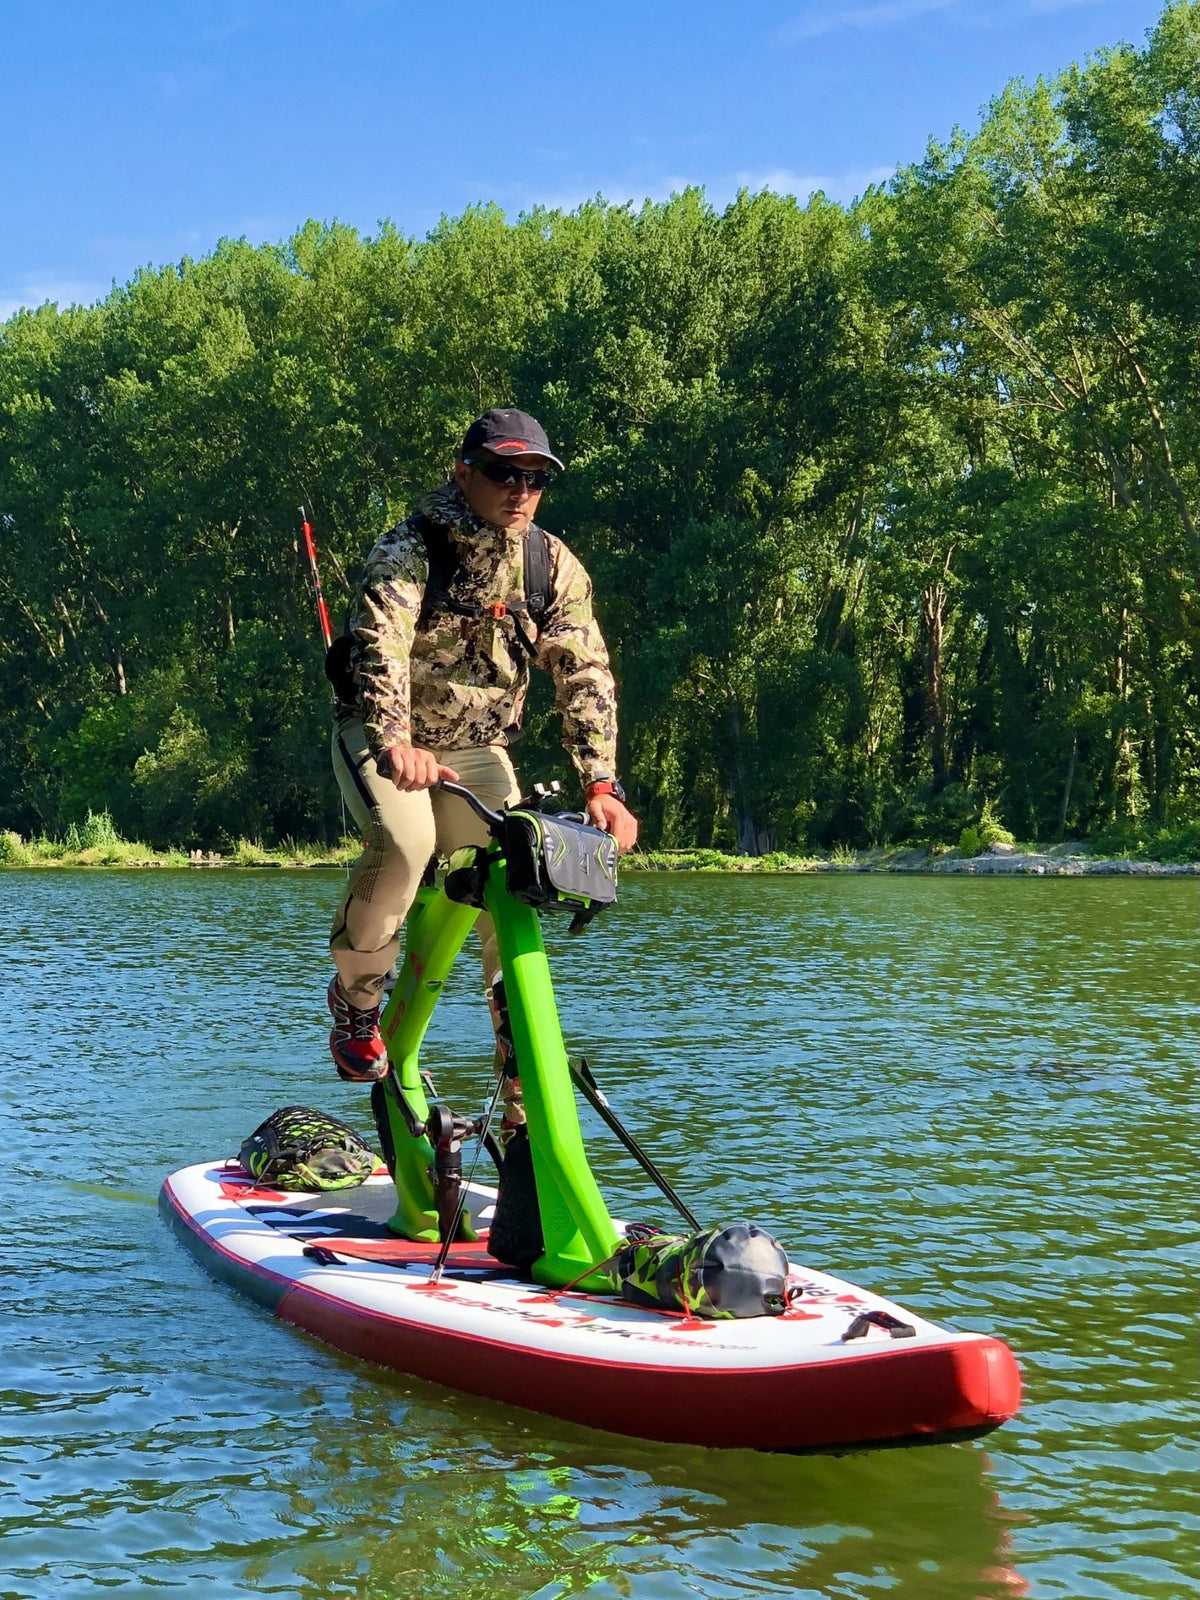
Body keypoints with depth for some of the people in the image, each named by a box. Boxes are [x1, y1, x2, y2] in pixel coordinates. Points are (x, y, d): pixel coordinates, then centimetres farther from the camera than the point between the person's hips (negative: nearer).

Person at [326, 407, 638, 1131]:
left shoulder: (554, 565, -7)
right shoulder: (411, 549, -20)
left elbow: (584, 672, -12)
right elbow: (380, 644, -36)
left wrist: (601, 782, -25)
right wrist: (396, 743, -55)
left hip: (478, 749, 4)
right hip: (386, 739, -4)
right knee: (403, 844, -33)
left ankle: (526, 1090, 1)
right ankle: (356, 997, -7)